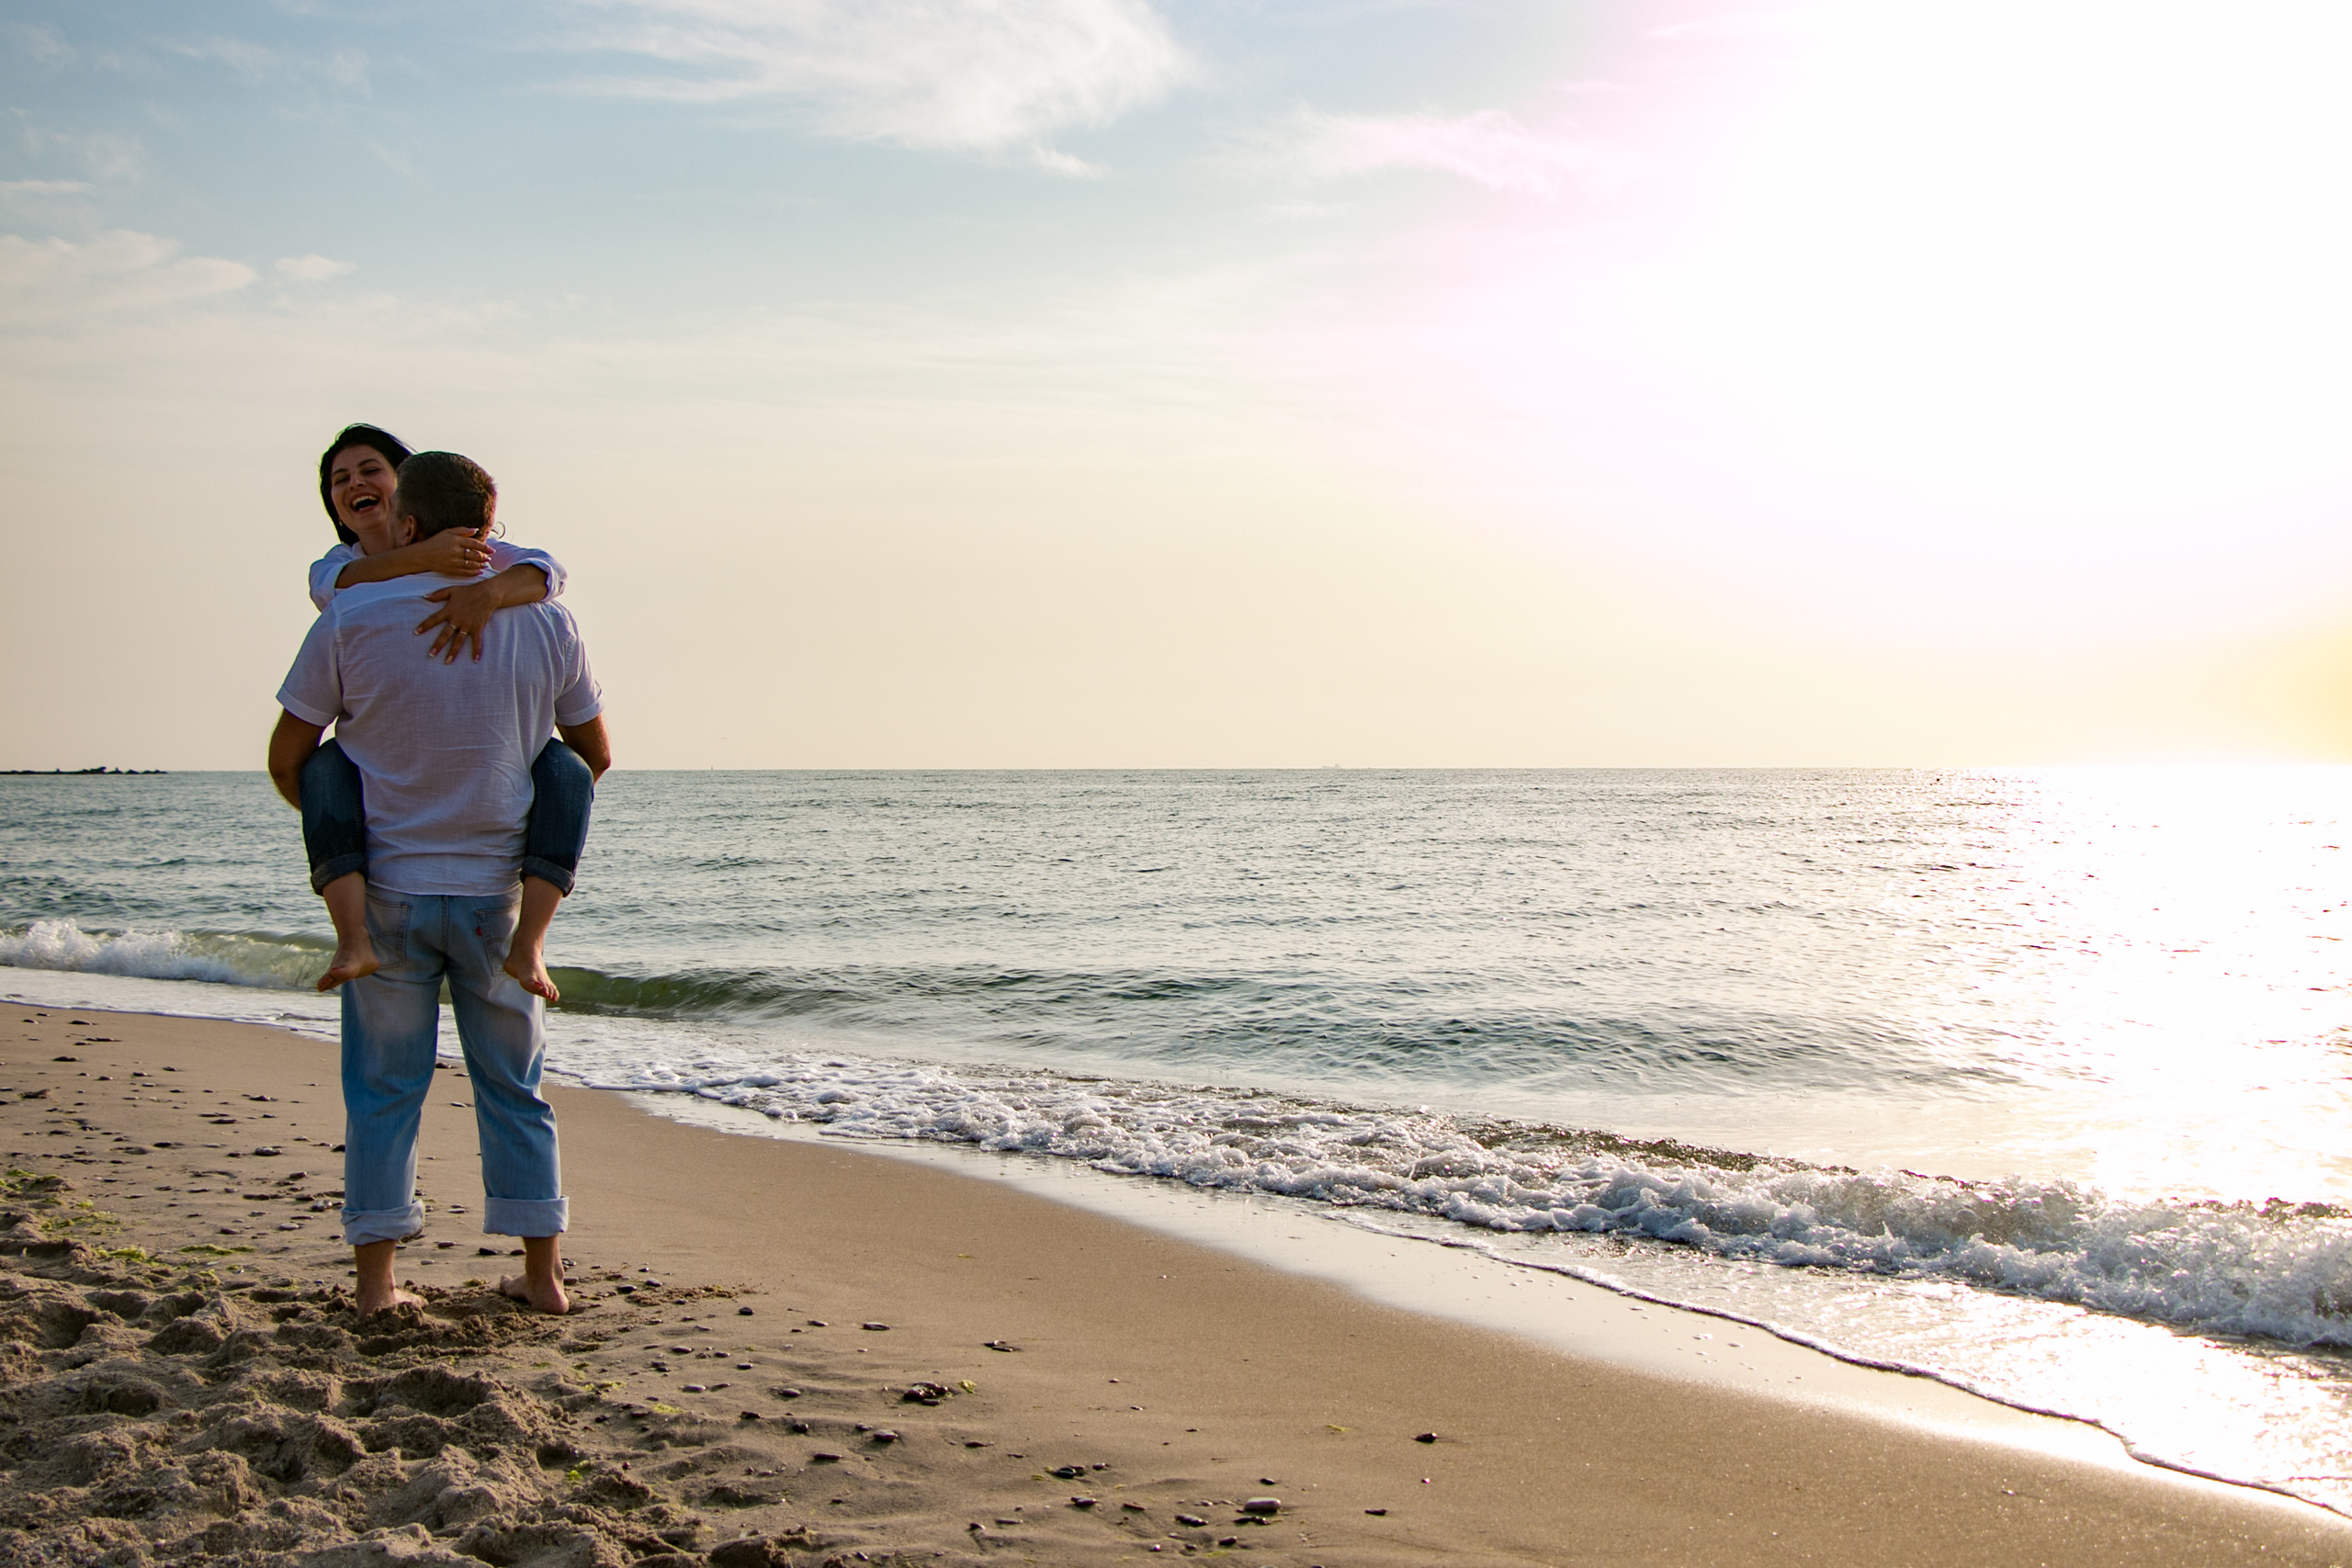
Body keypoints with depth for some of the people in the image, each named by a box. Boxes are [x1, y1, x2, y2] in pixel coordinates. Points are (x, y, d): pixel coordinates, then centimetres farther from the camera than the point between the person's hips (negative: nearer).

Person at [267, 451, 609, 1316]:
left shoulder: (351, 618, -8)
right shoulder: (546, 622, -2)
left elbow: (287, 762, 0)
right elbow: (595, 755, 8)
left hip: (387, 888, -1)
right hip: (499, 890, 1)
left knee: (383, 1090, 9)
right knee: (514, 1089, 11)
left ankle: (376, 1278, 11)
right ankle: (542, 1272, 16)